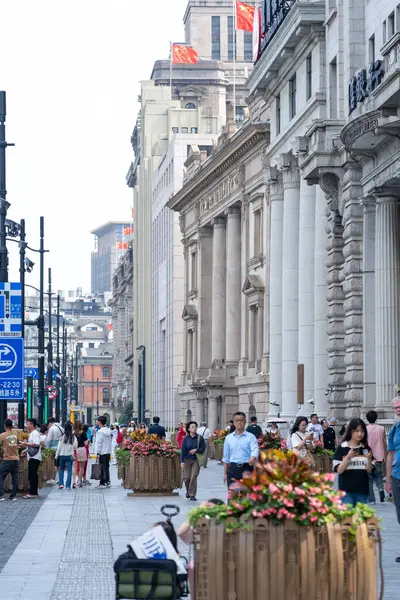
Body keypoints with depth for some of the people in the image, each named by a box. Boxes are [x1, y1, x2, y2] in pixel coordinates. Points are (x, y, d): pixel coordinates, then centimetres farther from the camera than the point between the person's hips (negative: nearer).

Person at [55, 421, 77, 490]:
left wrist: (57, 455, 4)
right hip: (70, 455, 0)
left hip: (62, 455, 0)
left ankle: (61, 484, 4)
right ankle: (68, 485, 0)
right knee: (69, 470, 4)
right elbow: (75, 446, -6)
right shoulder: (74, 437, -7)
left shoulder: (62, 437, -8)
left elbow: (59, 447, -4)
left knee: (61, 469, 15)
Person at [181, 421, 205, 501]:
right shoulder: (186, 439, 0)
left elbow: (203, 448, 2)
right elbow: (183, 450, -1)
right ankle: (188, 491, 31)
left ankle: (192, 495, -2)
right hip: (187, 460, 1)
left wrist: (196, 450, -15)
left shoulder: (199, 438, -1)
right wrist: (182, 461, -7)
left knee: (193, 477, -9)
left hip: (196, 460, -1)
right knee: (186, 478, 3)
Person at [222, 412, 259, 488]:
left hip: (246, 468, -2)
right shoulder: (228, 438, 10)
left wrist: (253, 459, -36)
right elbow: (226, 457, 14)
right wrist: (225, 473, 11)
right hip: (233, 468, 2)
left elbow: (255, 450, -14)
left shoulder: (250, 437, 1)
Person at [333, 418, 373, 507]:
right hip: (347, 490, -3)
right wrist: (348, 457, -18)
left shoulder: (366, 449, 6)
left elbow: (369, 470, 7)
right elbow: (339, 470, -5)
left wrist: (369, 459, -11)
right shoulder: (342, 449, -2)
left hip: (362, 489, 3)